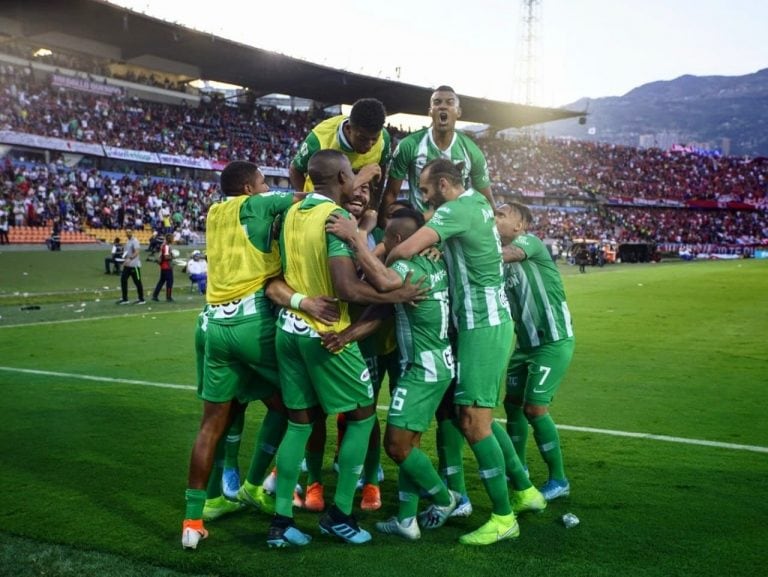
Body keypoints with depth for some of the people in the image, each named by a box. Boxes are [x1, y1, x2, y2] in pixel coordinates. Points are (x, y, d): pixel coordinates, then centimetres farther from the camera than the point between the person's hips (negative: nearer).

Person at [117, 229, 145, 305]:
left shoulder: (135, 241, -13)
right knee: (123, 280, 5)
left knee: (137, 282, -2)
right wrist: (124, 258, 11)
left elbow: (136, 252, -25)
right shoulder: (127, 241, 14)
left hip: (134, 265, -9)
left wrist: (130, 259, -37)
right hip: (127, 265, 9)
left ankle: (141, 299, 7)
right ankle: (125, 299, 12)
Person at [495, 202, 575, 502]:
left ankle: (559, 481, 5)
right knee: (512, 403, 12)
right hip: (526, 343, 8)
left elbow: (496, 256, -33)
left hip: (554, 342, -8)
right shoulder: (503, 263, 10)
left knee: (534, 407, -9)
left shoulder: (530, 241, -14)